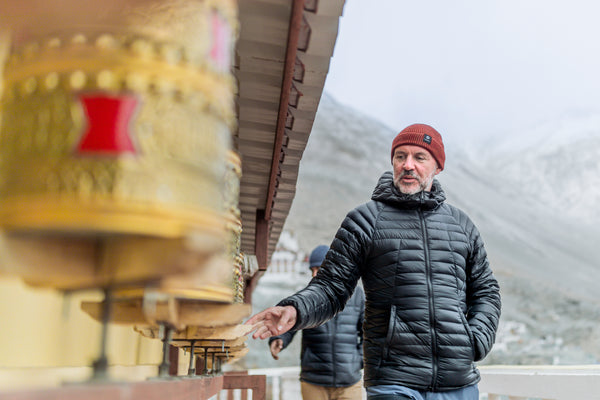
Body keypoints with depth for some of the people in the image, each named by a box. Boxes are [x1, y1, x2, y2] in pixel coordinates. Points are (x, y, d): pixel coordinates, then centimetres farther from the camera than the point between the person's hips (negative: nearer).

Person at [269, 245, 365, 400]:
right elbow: (285, 329, 0)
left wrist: (358, 362, -3)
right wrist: (277, 341, -21)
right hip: (314, 384, 0)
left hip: (349, 383, 0)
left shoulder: (356, 295, 3)